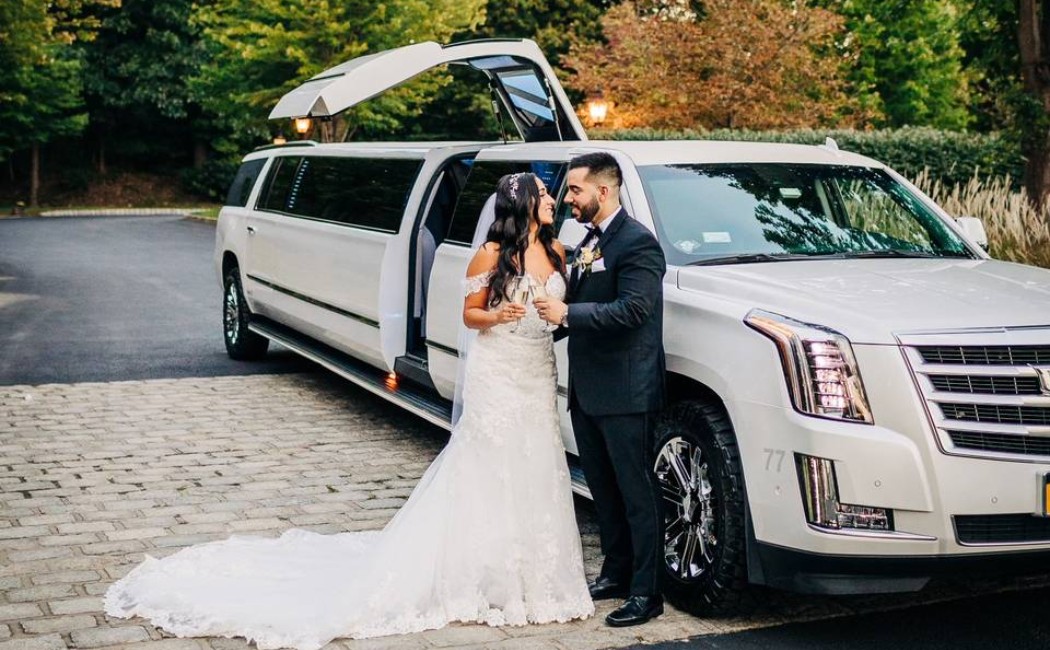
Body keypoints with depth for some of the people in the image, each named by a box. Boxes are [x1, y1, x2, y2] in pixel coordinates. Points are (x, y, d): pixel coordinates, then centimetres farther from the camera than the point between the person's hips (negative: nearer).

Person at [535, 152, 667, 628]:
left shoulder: (637, 242, -13)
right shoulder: (588, 243, 16)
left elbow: (632, 309, -23)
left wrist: (568, 313, -21)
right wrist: (553, 316, 8)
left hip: (623, 392, -9)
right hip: (587, 390, 9)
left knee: (637, 494, -2)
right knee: (603, 490, 17)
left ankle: (645, 592, 5)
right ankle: (616, 573, 30)